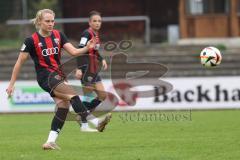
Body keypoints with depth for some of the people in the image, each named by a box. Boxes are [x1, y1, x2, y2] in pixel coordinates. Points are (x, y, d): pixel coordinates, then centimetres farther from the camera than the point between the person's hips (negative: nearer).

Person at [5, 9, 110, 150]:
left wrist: (87, 48, -22)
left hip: (59, 75, 6)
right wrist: (12, 84, 0)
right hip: (45, 76, -6)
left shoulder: (58, 35, 5)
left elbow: (73, 51, -3)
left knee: (64, 106, -6)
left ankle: (51, 141, -2)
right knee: (73, 94, -25)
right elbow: (19, 62, -2)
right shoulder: (32, 40, -7)